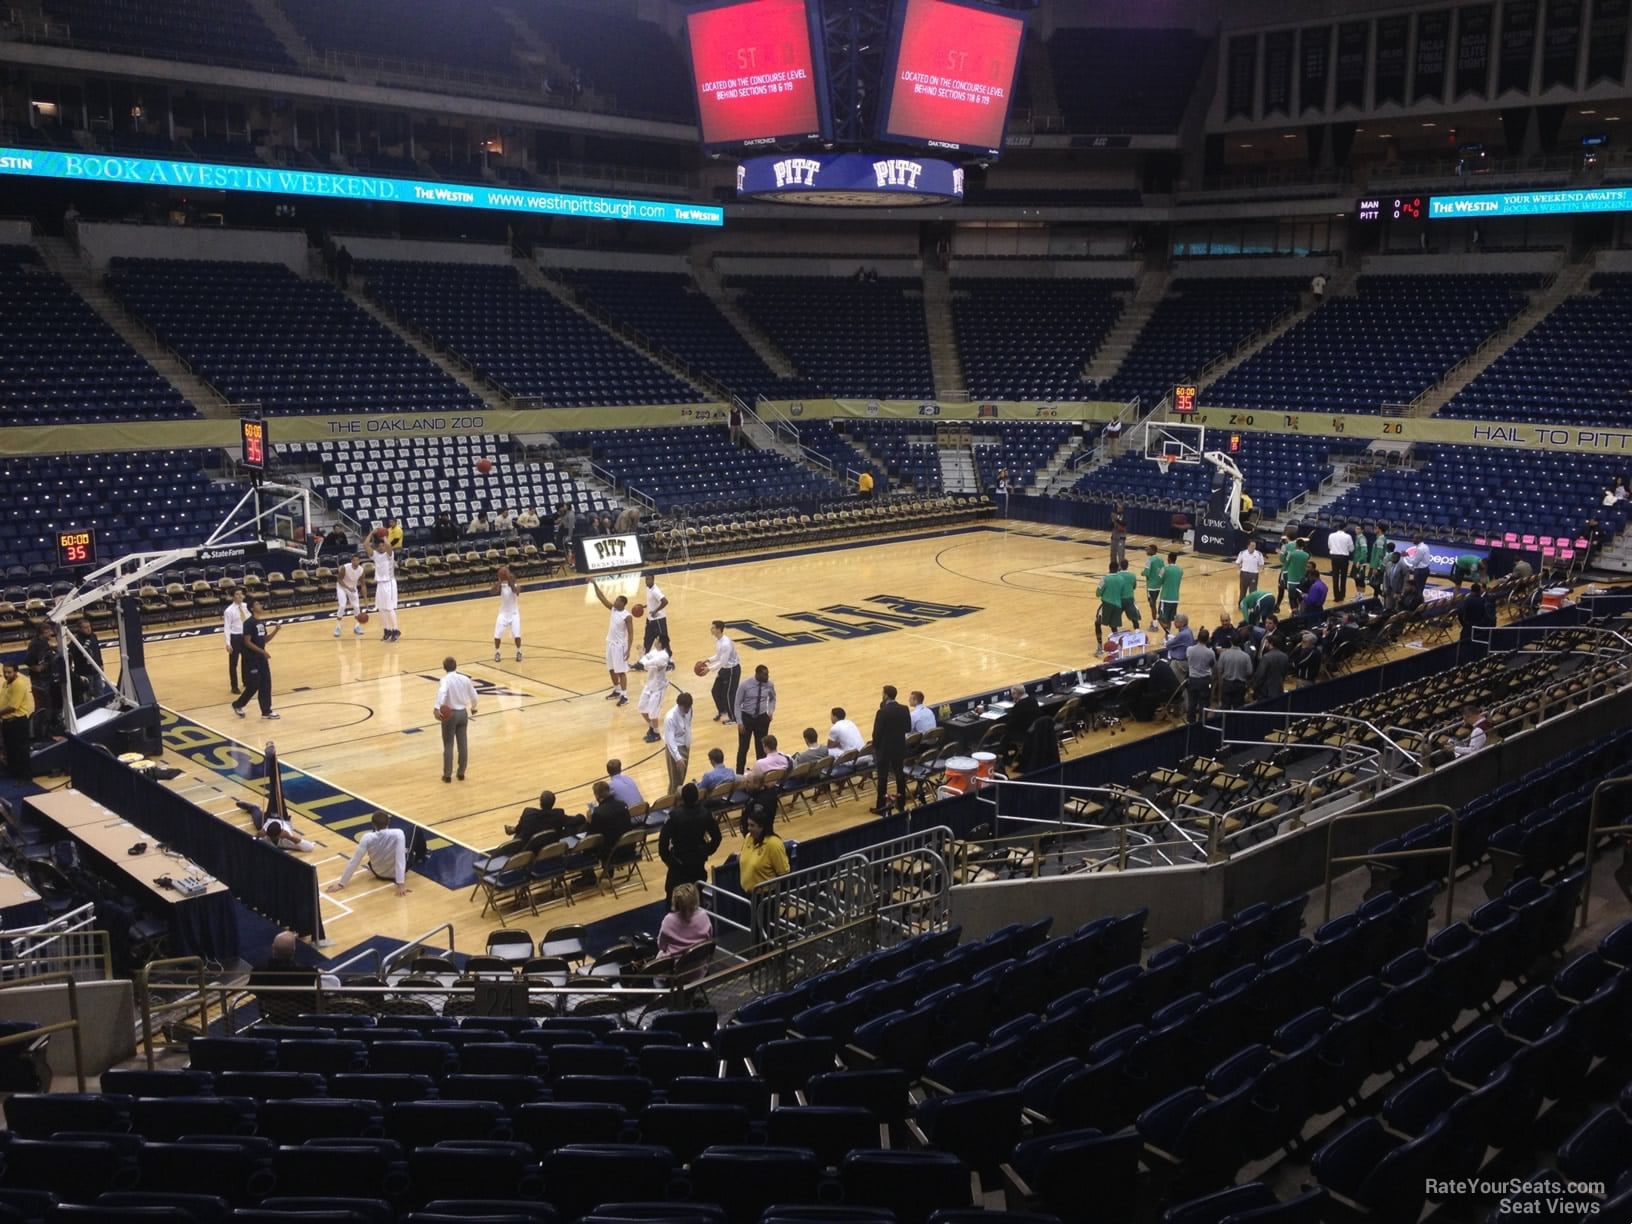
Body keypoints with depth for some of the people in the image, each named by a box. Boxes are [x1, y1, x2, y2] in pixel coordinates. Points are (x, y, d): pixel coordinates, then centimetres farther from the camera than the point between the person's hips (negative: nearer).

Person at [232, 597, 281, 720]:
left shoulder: (261, 622, 10)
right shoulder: (249, 622, -16)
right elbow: (247, 642, -20)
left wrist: (275, 630, 2)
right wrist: (262, 651, -23)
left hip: (261, 657, 8)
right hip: (252, 658, -8)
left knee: (266, 684, 7)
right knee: (253, 685, -2)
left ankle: (266, 711, 12)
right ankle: (238, 705, 19)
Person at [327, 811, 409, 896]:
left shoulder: (367, 838, -25)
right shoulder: (398, 834, -30)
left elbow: (354, 862, -20)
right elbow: (400, 860, -34)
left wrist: (341, 883, -13)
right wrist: (401, 884, -31)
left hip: (378, 873, 2)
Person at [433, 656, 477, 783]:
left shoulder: (445, 680, -14)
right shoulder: (465, 679, 0)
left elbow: (442, 692, -36)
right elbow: (473, 695, 10)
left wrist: (437, 707, -45)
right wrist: (473, 707, 29)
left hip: (450, 714, -4)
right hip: (463, 713, 4)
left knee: (448, 746, 6)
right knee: (463, 744, 11)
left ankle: (447, 775, 11)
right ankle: (461, 773, 18)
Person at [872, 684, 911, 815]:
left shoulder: (882, 712, -20)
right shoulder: (904, 709, -3)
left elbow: (877, 732, -15)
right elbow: (908, 728, 5)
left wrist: (875, 746, -1)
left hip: (885, 748, -5)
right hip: (900, 747, 6)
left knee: (883, 776, 0)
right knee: (900, 773, 15)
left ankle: (881, 806, 3)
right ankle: (901, 801, 24)